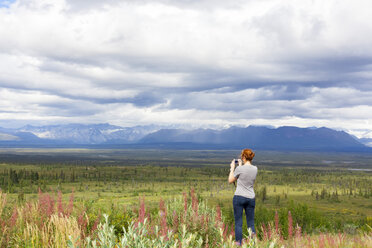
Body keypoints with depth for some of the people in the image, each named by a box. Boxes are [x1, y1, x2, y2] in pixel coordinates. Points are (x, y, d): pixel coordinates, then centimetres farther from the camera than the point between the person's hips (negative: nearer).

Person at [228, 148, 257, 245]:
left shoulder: (240, 169, -12)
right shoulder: (255, 169, 2)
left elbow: (230, 181, 2)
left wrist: (232, 168, 11)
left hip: (239, 197, -4)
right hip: (251, 198, 5)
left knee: (238, 223, 0)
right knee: (251, 224, 9)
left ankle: (238, 244, 0)